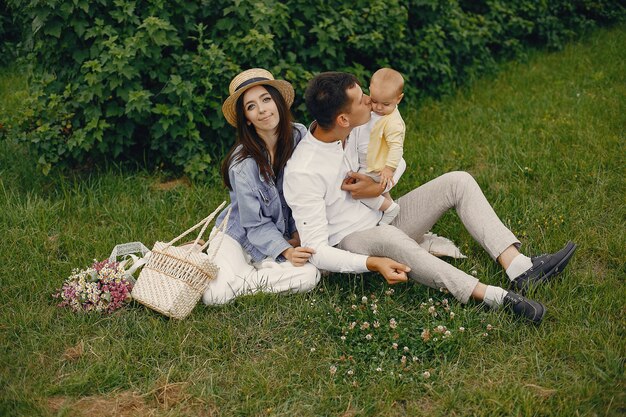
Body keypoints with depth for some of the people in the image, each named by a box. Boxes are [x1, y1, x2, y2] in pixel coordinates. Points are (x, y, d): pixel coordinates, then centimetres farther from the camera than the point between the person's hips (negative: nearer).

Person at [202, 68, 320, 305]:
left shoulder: (299, 135, -11)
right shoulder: (242, 163, -23)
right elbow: (255, 224, -16)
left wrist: (298, 235, -6)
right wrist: (285, 251, -28)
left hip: (286, 234, 4)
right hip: (240, 235, -4)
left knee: (310, 275, -25)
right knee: (215, 294, -26)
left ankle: (244, 280, -5)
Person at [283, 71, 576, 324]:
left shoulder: (359, 128, -5)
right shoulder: (302, 173, -24)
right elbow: (316, 251, -25)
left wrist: (379, 187, -11)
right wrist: (373, 264, -39)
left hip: (384, 215, 7)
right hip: (351, 245, -7)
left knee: (458, 181, -8)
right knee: (386, 237, -42)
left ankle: (519, 268, -22)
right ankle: (494, 297, -41)